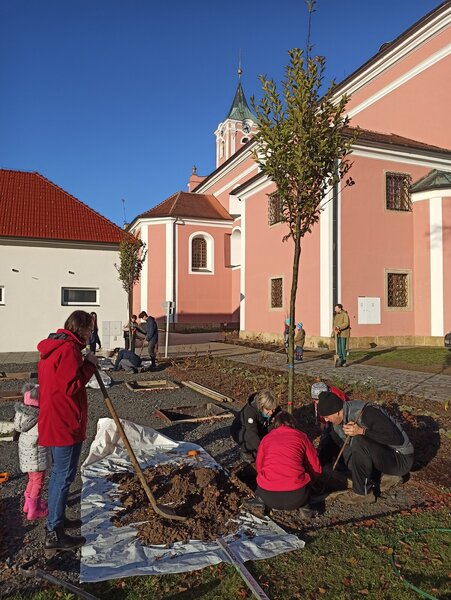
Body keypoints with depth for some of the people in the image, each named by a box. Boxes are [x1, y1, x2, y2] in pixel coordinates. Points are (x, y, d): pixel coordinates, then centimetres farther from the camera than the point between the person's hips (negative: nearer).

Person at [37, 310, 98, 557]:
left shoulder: (52, 347, 13)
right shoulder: (69, 349, -19)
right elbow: (70, 386, -24)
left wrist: (84, 364, 10)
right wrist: (89, 365, -15)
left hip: (53, 421, 11)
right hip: (65, 424, -11)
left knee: (59, 473, 22)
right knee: (64, 476, -1)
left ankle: (57, 519, 37)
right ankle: (54, 535, 8)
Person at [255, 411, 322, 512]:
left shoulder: (266, 438, 15)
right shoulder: (301, 436, 11)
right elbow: (316, 469, 14)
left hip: (268, 497, 2)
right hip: (296, 497, -1)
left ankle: (261, 501, 8)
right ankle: (303, 504, 6)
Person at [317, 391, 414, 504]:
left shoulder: (367, 412, -27)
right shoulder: (337, 424, -2)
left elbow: (396, 438, -31)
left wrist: (362, 431, -36)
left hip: (400, 459, -8)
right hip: (383, 455, 9)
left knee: (359, 441, -29)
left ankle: (363, 493, -12)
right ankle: (385, 477, 6)